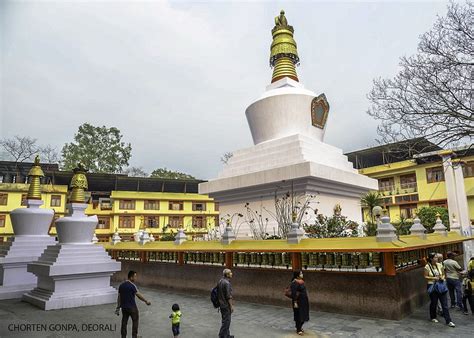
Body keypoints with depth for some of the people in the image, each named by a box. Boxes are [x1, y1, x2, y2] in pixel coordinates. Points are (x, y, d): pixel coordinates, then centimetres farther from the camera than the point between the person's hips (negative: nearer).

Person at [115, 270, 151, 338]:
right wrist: (146, 301, -4)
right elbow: (139, 295, -15)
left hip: (124, 307, 6)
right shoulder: (132, 285, -17)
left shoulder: (121, 285, 4)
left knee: (124, 322, 12)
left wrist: (118, 308, 15)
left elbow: (119, 297, 8)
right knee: (135, 321, 10)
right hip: (132, 307, -6)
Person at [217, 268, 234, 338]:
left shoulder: (220, 281, 6)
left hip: (221, 304, 9)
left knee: (226, 320, 18)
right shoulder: (227, 283, -22)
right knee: (226, 321, 1)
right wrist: (231, 306, -15)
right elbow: (228, 296, -22)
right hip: (226, 305, -9)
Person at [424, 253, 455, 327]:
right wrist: (433, 278, -18)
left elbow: (443, 274, 12)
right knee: (433, 303, 9)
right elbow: (425, 277, -5)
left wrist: (442, 278, -9)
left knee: (445, 304, 1)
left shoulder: (440, 265, 2)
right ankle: (433, 317, 30)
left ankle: (448, 321, 7)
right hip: (432, 286, -3)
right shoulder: (427, 267, -9)